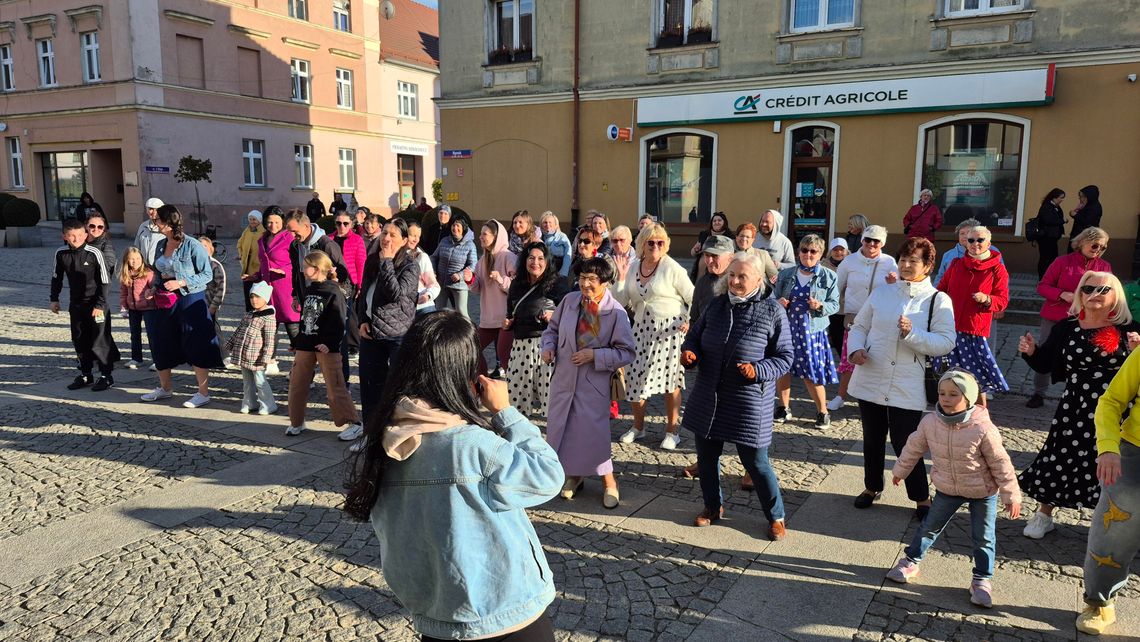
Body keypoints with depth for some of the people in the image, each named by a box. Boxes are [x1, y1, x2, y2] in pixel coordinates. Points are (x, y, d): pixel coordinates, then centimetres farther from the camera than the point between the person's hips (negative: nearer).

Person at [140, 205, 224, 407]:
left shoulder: (193, 246, -14)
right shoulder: (161, 245, 7)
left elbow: (207, 274, -13)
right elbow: (159, 272, 19)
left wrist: (181, 283, -20)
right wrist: (154, 288, 2)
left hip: (190, 301, -8)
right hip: (165, 301, 8)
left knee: (196, 347, -3)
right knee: (161, 345, 15)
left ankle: (203, 393, 6)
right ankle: (165, 388, 32)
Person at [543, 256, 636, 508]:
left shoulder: (616, 312, -14)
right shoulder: (569, 300, -2)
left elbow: (626, 352, -11)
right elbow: (552, 328, 14)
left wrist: (595, 355, -19)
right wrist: (548, 347, -5)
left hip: (594, 383, -5)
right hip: (563, 377, 5)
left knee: (594, 430, -4)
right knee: (560, 426, 13)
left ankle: (609, 481, 17)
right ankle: (572, 475, 34)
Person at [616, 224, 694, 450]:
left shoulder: (672, 268, -9)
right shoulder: (634, 266, 8)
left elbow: (693, 298, -5)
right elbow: (623, 299, 10)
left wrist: (690, 321, -15)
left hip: (669, 328, -5)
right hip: (642, 327, 5)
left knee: (669, 379, 3)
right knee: (635, 375, 5)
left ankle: (672, 431, 17)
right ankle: (638, 427, 24)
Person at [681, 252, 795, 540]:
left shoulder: (772, 311, -9)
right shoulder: (716, 304, 4)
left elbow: (784, 358, -5)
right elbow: (694, 334, 15)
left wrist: (758, 370, -22)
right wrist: (688, 351, -7)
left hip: (749, 403, -5)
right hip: (708, 397, 5)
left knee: (755, 462, 3)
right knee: (706, 455, 15)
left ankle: (776, 516, 26)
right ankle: (713, 506, 38)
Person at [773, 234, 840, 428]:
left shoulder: (828, 277, 0)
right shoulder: (786, 274, 6)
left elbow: (835, 304, 1)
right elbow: (775, 297, 13)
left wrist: (821, 306, -19)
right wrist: (778, 302, -10)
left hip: (812, 332, -3)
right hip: (786, 329, 3)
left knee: (812, 374, -2)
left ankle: (822, 412, 18)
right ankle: (784, 408, 26)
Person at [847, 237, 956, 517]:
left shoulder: (938, 300, -4)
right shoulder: (881, 293, 6)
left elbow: (946, 343, -11)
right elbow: (859, 326, 11)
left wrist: (912, 334, -24)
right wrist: (856, 349, -8)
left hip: (907, 388, -4)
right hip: (870, 381, 4)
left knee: (904, 444, -1)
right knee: (872, 439, 17)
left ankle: (922, 498, 21)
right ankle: (872, 487, 37)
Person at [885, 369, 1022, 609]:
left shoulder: (983, 428, -26)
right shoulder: (930, 422, -16)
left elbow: (1000, 463, -16)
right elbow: (914, 447, 2)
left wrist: (1011, 495, -11)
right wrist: (900, 470, 14)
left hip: (983, 492, -3)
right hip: (947, 489, 3)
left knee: (984, 537, 6)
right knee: (930, 526, 13)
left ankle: (982, 580, 23)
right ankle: (911, 562, 29)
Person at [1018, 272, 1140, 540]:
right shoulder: (1066, 329, 0)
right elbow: (1044, 365, 8)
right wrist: (1031, 352, -10)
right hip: (1074, 412, 1)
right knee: (1058, 460, 8)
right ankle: (1043, 516, 28)